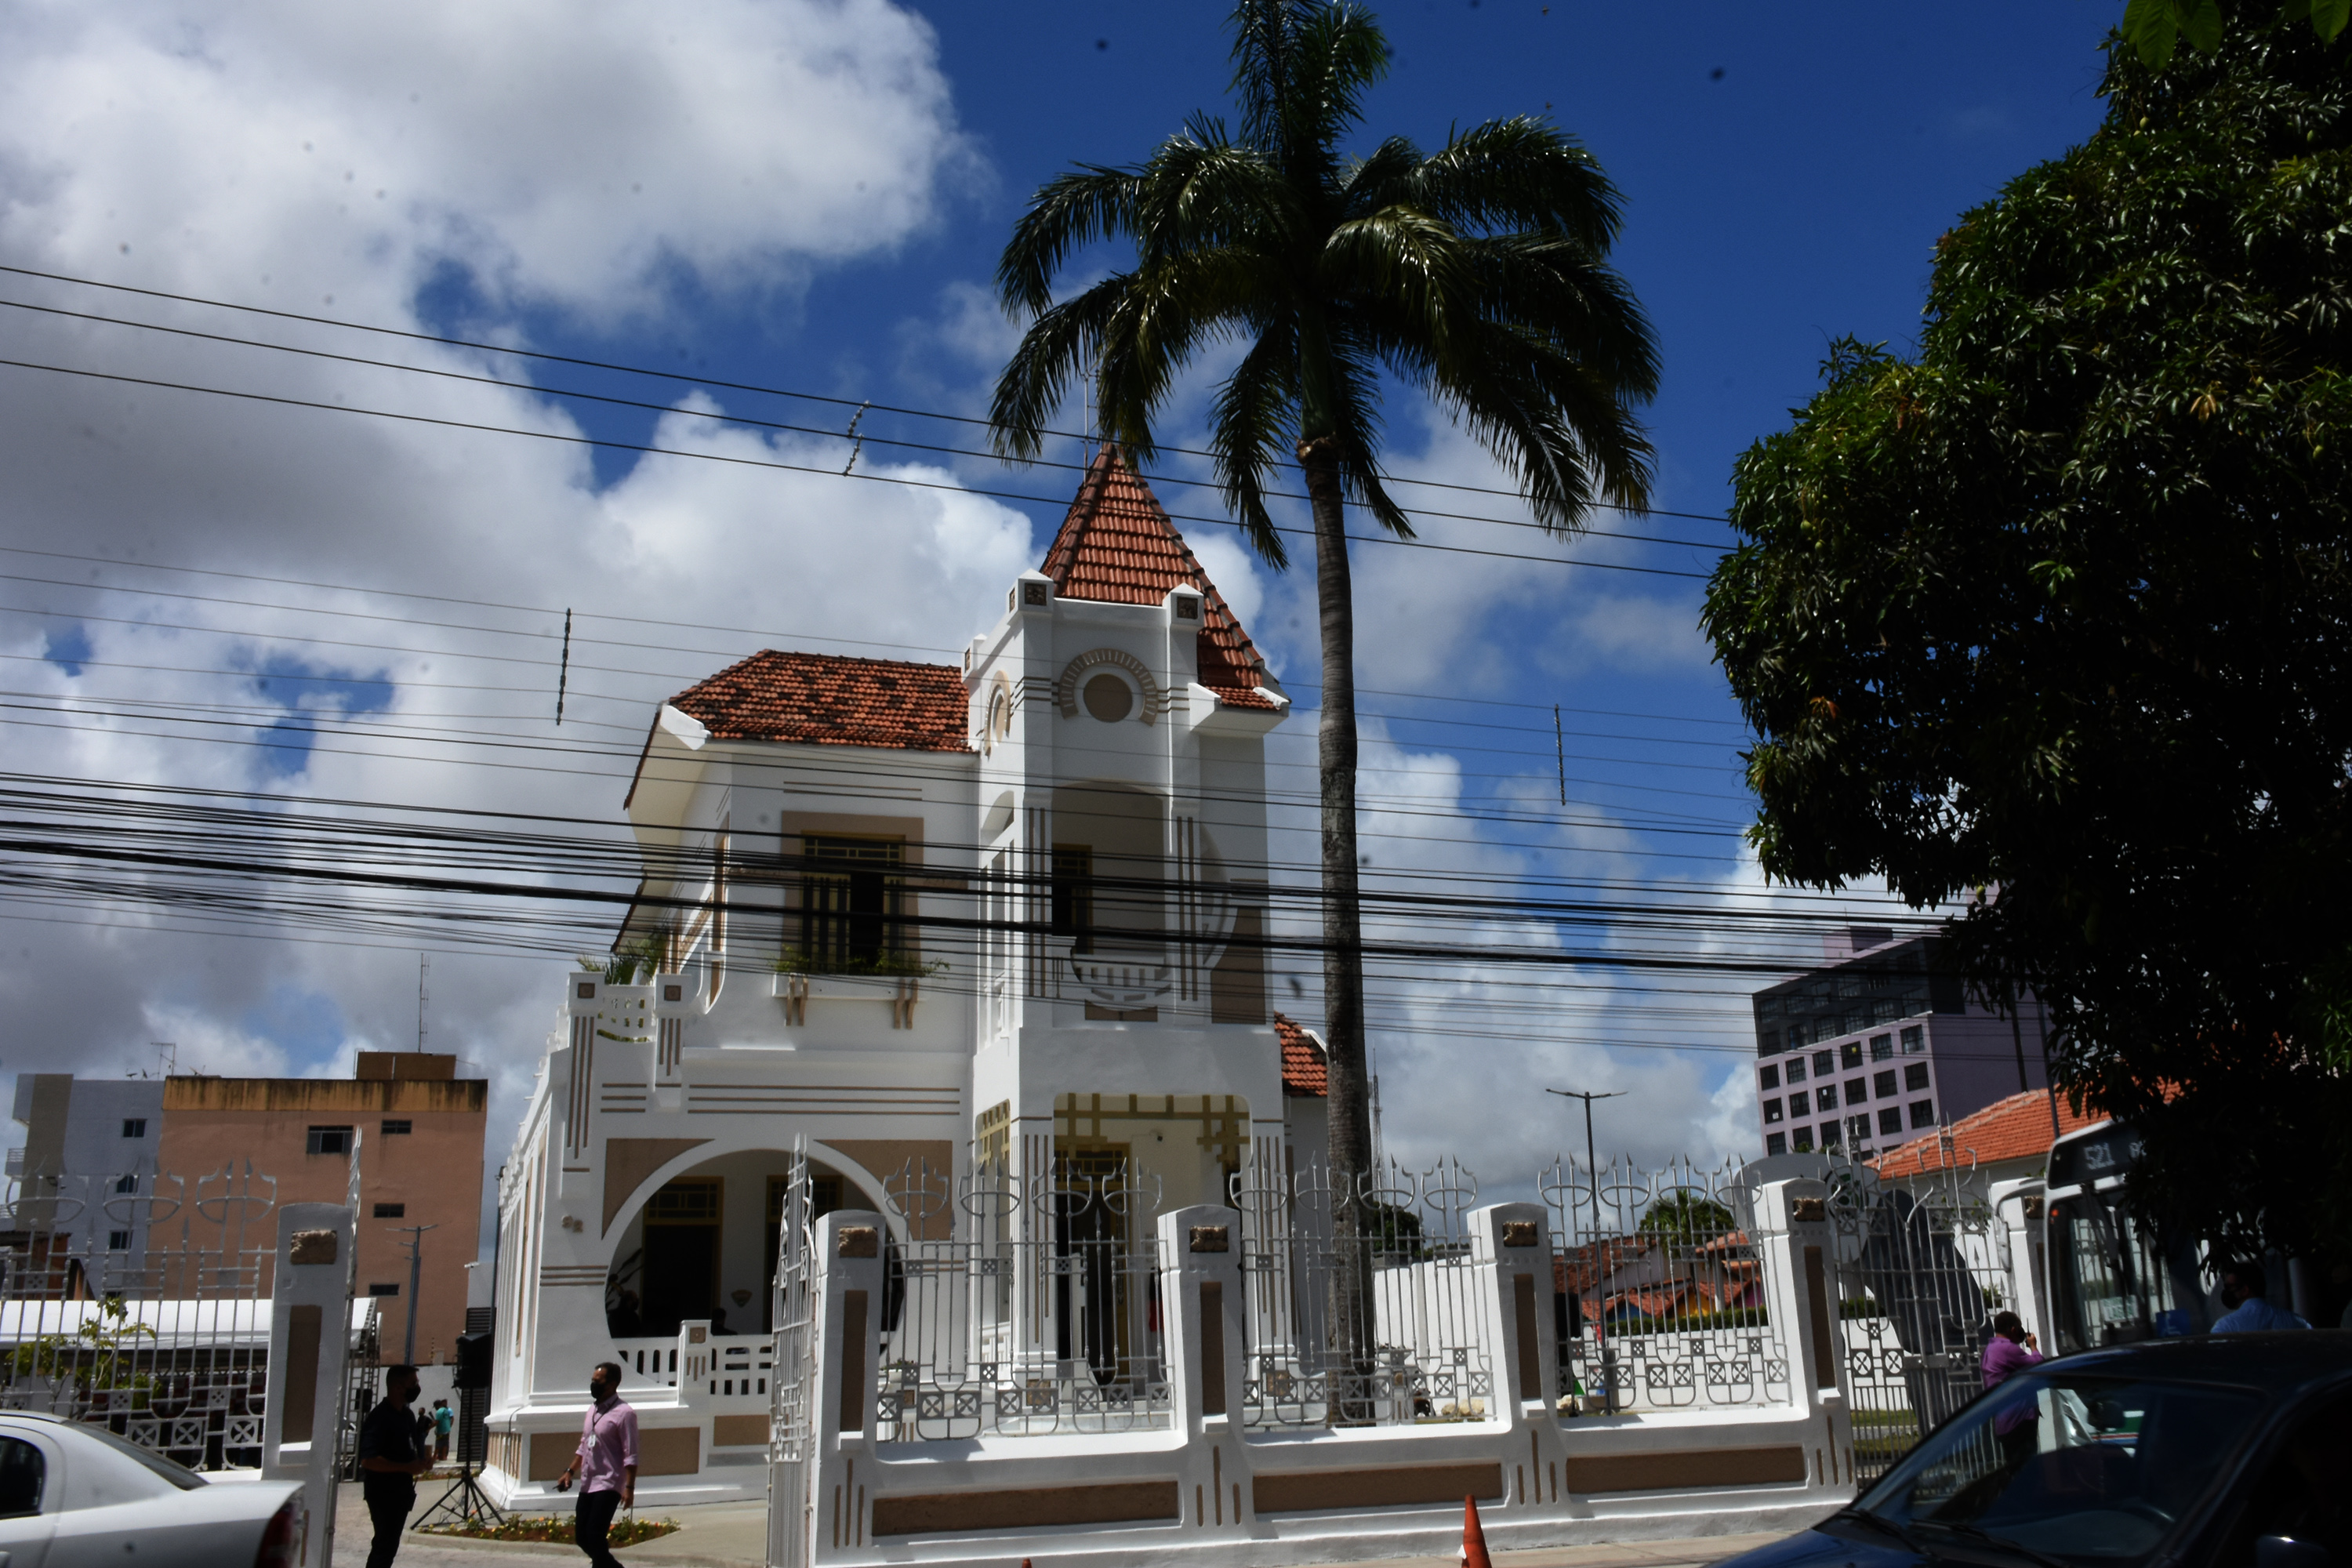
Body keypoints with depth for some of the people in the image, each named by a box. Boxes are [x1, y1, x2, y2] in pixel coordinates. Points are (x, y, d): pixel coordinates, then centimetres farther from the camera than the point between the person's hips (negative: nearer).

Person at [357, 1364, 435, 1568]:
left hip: (401, 1490, 9)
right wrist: (407, 1468, -28)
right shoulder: (379, 1417, -19)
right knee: (385, 1544, -8)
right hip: (382, 1492, -9)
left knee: (389, 1544, 16)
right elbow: (368, 1460, -28)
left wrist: (420, 1463, 3)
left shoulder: (407, 1416, 10)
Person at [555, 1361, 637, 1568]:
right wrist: (570, 1471, 15)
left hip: (608, 1485, -8)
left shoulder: (623, 1413, -13)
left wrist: (629, 1487, -21)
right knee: (582, 1536, 10)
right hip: (587, 1484, 8)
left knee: (595, 1536, -14)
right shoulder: (592, 1410, 12)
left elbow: (631, 1455, -16)